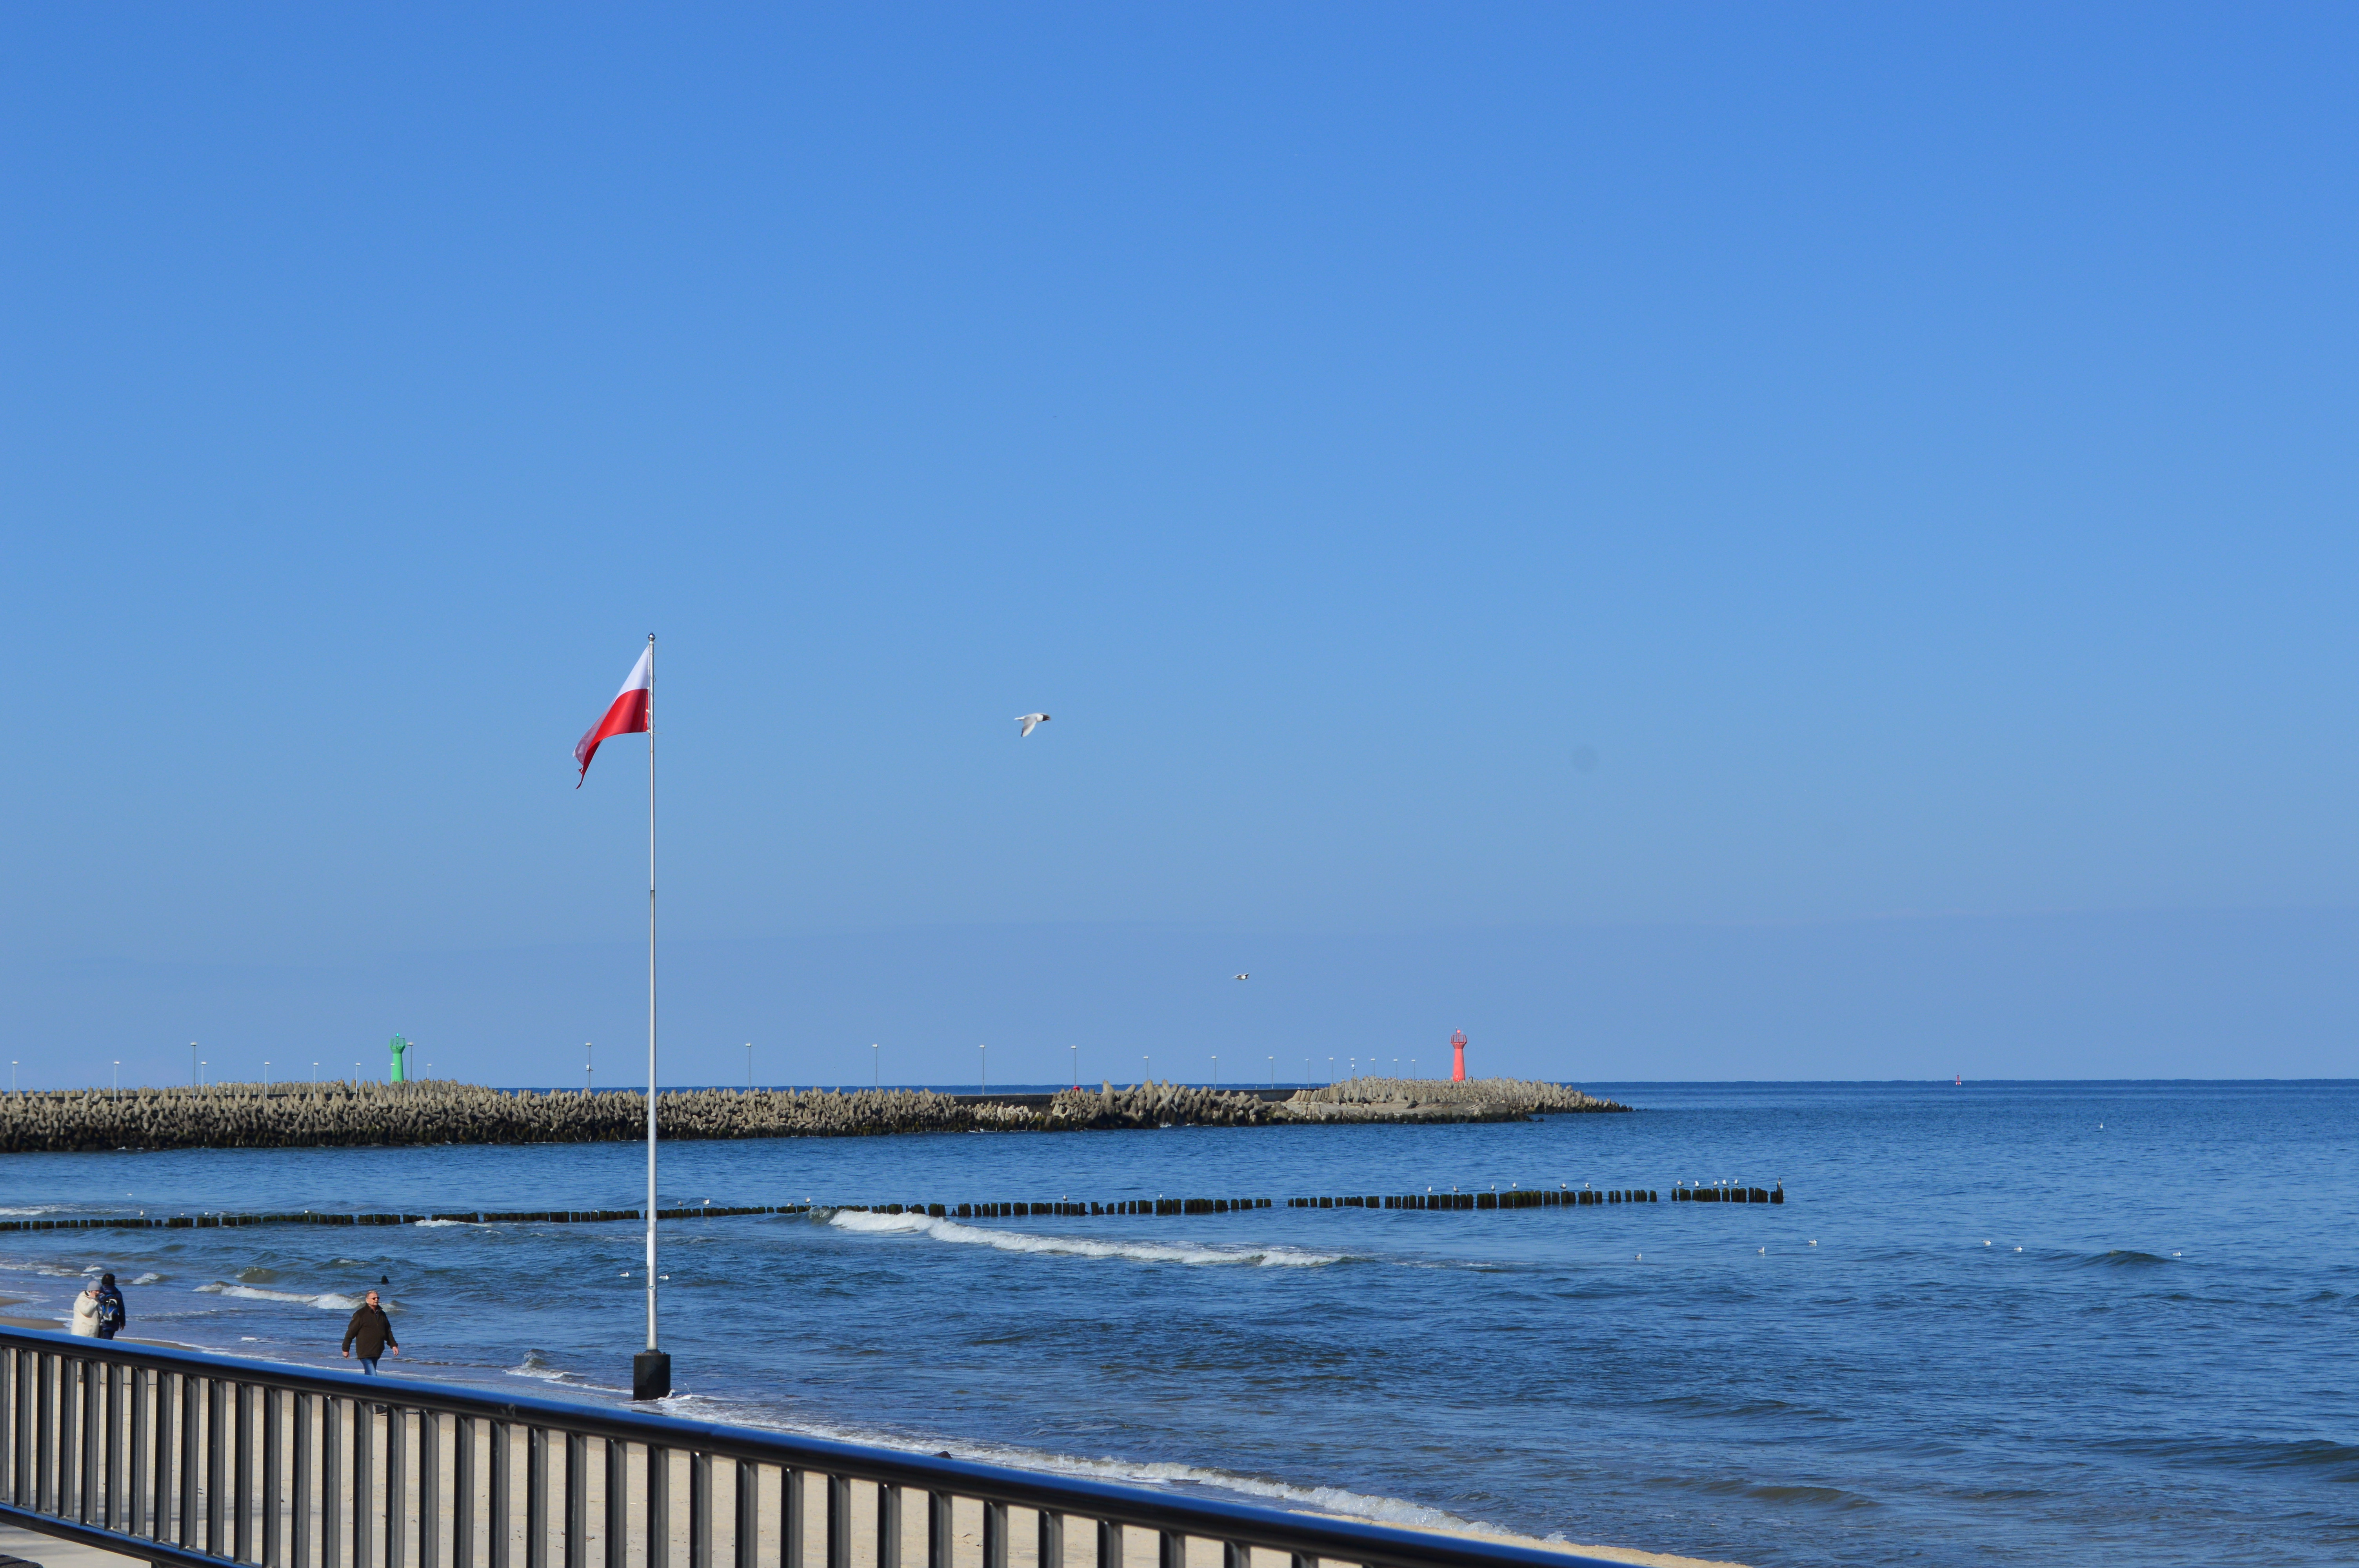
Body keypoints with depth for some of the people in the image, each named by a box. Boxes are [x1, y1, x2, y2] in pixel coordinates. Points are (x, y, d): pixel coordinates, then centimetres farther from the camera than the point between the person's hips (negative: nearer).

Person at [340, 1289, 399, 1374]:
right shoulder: (361, 1314, -8)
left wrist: (393, 1345, 13)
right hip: (365, 1353, -7)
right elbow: (351, 1332, -6)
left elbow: (388, 1332, 22)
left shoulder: (382, 1314, 12)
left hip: (376, 1353, 7)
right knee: (372, 1377, -15)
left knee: (369, 1376, 14)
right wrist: (346, 1349, -6)